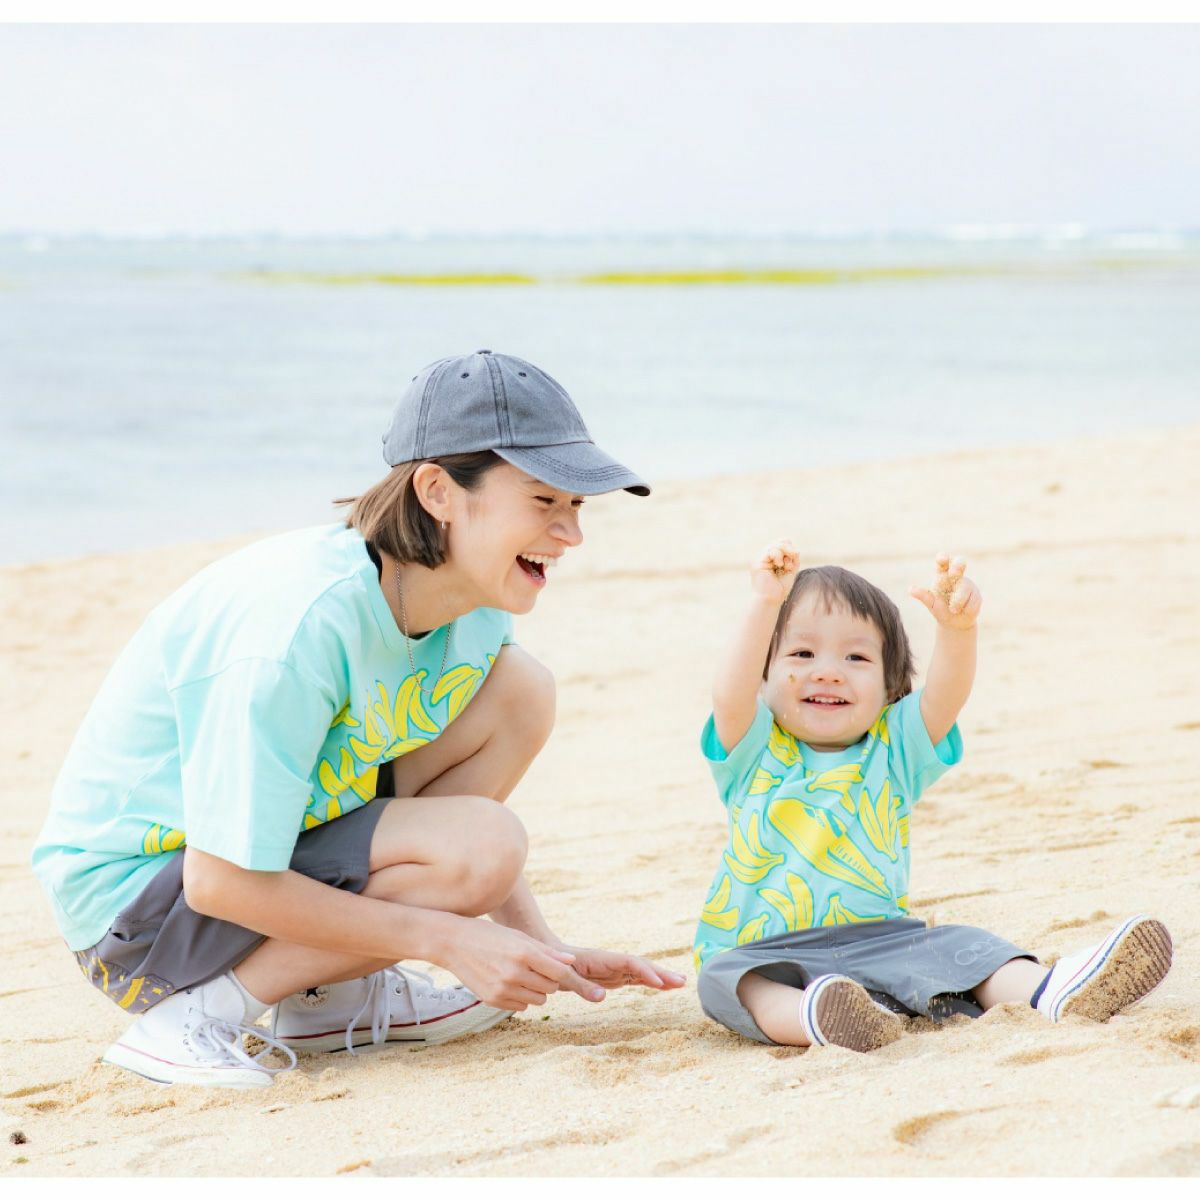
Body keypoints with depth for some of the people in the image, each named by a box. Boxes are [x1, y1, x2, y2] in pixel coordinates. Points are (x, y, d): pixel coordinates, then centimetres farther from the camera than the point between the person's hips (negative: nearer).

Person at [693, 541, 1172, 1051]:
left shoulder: (892, 749, 8)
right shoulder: (755, 752, 3)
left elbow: (946, 695, -11)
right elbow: (731, 696, -19)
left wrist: (957, 626, -32)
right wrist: (764, 607, -33)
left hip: (877, 940, 3)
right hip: (762, 954, -2)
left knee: (957, 946, -20)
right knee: (724, 978, -32)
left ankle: (1044, 990, -42)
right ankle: (810, 1017, -57)